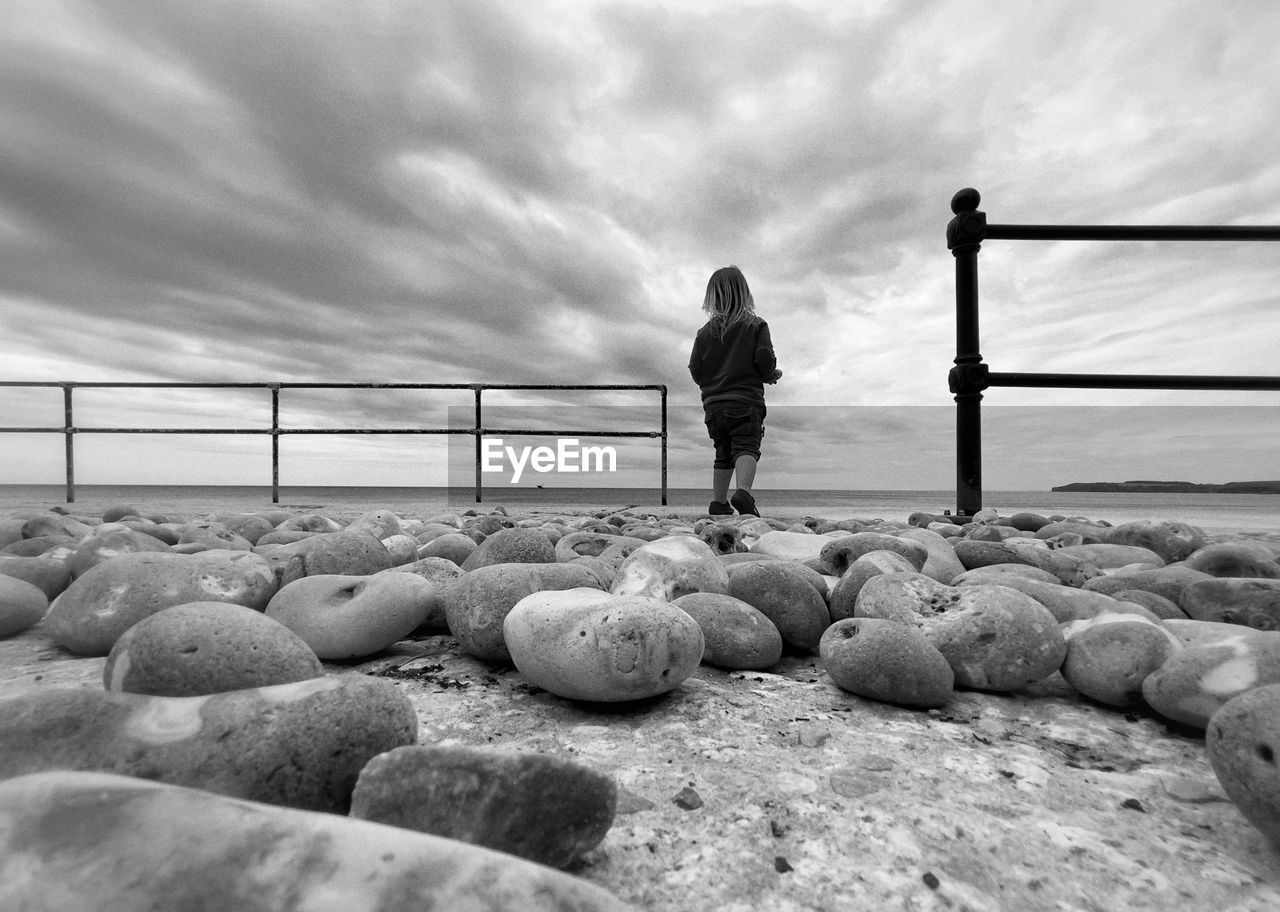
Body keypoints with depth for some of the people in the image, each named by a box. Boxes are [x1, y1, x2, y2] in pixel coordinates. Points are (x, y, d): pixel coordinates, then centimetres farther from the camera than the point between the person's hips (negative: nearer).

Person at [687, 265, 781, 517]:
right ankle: (743, 492, -32)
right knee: (746, 447, -8)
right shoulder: (755, 325, 1)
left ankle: (718, 501, 17)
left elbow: (695, 371, 7)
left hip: (714, 405, 4)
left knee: (723, 453, 16)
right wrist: (771, 375, 11)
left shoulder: (705, 332, 9)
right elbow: (765, 359, -10)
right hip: (746, 401, -4)